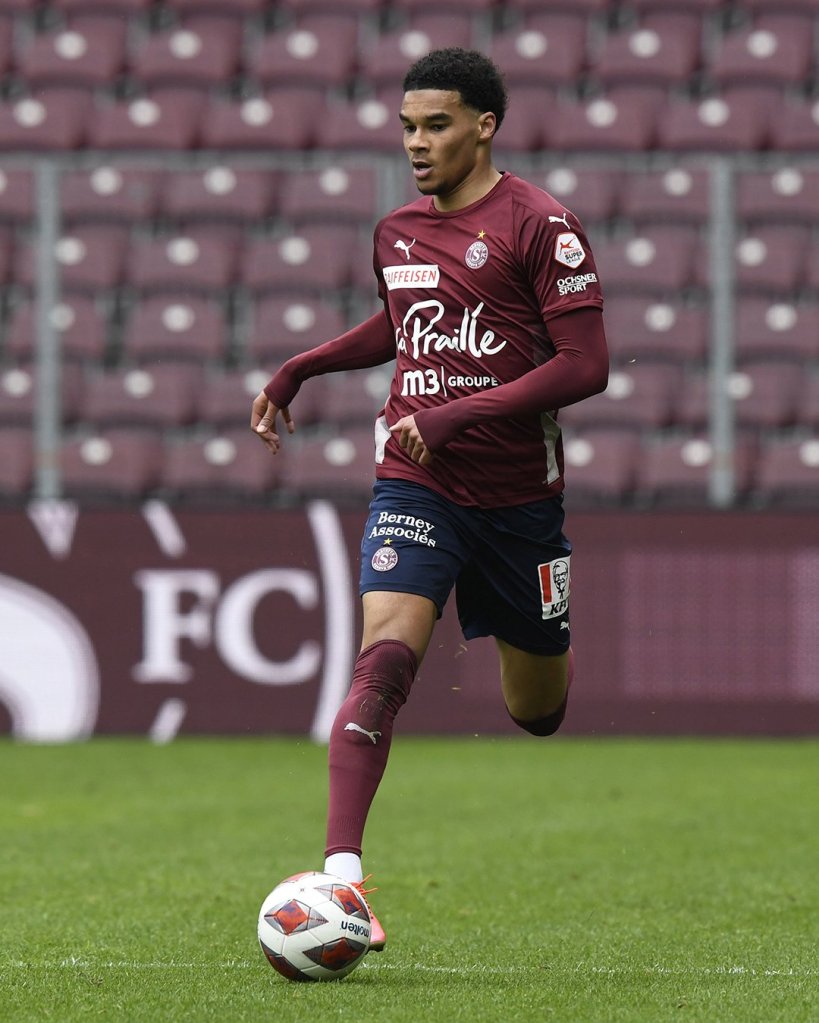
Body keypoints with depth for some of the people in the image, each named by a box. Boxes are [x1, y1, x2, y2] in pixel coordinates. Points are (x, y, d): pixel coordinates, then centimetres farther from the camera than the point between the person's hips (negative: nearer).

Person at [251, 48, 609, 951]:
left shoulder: (540, 225, -9)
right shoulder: (397, 232, 8)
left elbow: (585, 365, -15)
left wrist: (459, 413, -22)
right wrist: (300, 368, 19)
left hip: (519, 494, -2)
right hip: (416, 488, 2)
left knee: (537, 710, 12)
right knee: (385, 655, -22)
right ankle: (340, 875, -31)